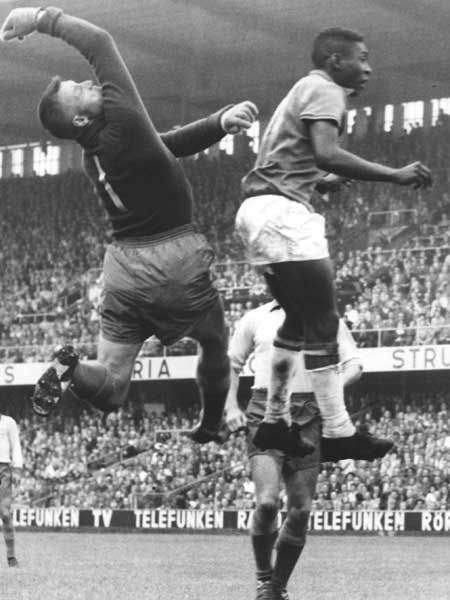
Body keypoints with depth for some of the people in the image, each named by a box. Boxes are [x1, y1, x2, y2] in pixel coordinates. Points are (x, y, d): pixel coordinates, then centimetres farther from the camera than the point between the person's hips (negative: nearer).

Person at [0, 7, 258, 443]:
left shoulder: (92, 157, 6)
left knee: (110, 387, 4)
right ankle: (212, 428, 35)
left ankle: (71, 371, -25)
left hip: (123, 268, 6)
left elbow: (169, 142, 11)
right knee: (214, 343, 24)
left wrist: (220, 121, 2)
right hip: (174, 260, -6)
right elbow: (99, 42, -13)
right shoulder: (122, 120, -16)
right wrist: (42, 19, -8)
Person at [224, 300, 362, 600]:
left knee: (301, 510, 1)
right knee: (267, 502, -19)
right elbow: (232, 364, 21)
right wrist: (231, 407, 8)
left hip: (309, 416, 1)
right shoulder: (255, 319, 12)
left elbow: (354, 365, 9)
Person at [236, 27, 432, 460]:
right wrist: (394, 175, -23)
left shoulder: (304, 90, 26)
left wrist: (331, 181, 30)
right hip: (282, 213, -11)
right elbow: (325, 153, -23)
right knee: (322, 324, -9)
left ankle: (274, 424, 20)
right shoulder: (325, 91, -6)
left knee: (299, 319, 18)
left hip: (260, 212, 11)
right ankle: (338, 434, -9)